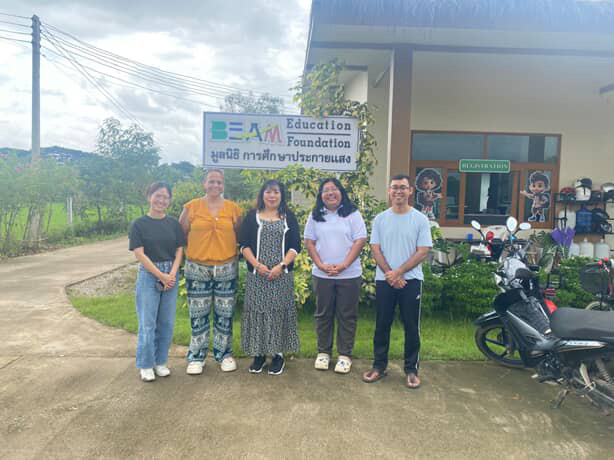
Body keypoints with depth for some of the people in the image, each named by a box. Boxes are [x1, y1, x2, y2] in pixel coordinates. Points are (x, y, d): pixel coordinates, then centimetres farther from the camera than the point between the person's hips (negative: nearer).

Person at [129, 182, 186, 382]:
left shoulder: (173, 223, 6)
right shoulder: (139, 224, -3)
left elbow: (179, 250, 5)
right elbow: (139, 254, -8)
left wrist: (172, 274, -10)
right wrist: (161, 275, -12)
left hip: (171, 276, 3)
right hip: (148, 275, -3)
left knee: (167, 322, 8)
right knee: (147, 323, 1)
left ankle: (160, 362, 24)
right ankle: (146, 365, 16)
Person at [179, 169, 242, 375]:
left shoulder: (233, 208, 4)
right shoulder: (192, 207, 1)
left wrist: (233, 253, 3)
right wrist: (190, 252, 1)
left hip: (226, 268, 1)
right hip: (197, 268, -1)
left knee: (225, 314, 8)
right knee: (198, 315, 7)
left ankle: (224, 354, 24)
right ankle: (196, 357, 21)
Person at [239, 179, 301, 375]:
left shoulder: (289, 218, 8)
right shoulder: (252, 217, 8)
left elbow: (295, 246, 3)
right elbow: (244, 244, 2)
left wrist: (281, 266, -11)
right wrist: (257, 265, -11)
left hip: (282, 274, 0)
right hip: (257, 274, 0)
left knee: (279, 311, 2)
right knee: (257, 311, 2)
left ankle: (278, 354, 14)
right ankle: (258, 353, 15)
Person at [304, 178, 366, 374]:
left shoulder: (352, 214, 0)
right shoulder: (315, 216, 7)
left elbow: (360, 241, -6)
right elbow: (309, 242, 4)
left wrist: (343, 265, -16)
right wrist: (321, 265, -9)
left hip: (349, 275, -2)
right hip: (321, 275, 2)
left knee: (347, 315, 5)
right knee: (323, 314, 10)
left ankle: (345, 355, 18)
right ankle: (323, 352, 24)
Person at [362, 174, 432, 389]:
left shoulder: (420, 219, -1)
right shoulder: (380, 218, 5)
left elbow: (423, 252, -6)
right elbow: (375, 249, 2)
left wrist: (398, 272, -12)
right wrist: (390, 274, -10)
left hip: (411, 280, -1)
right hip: (384, 280, 2)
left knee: (412, 327, 5)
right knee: (382, 325, 9)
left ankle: (411, 369, 19)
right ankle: (379, 365, 22)